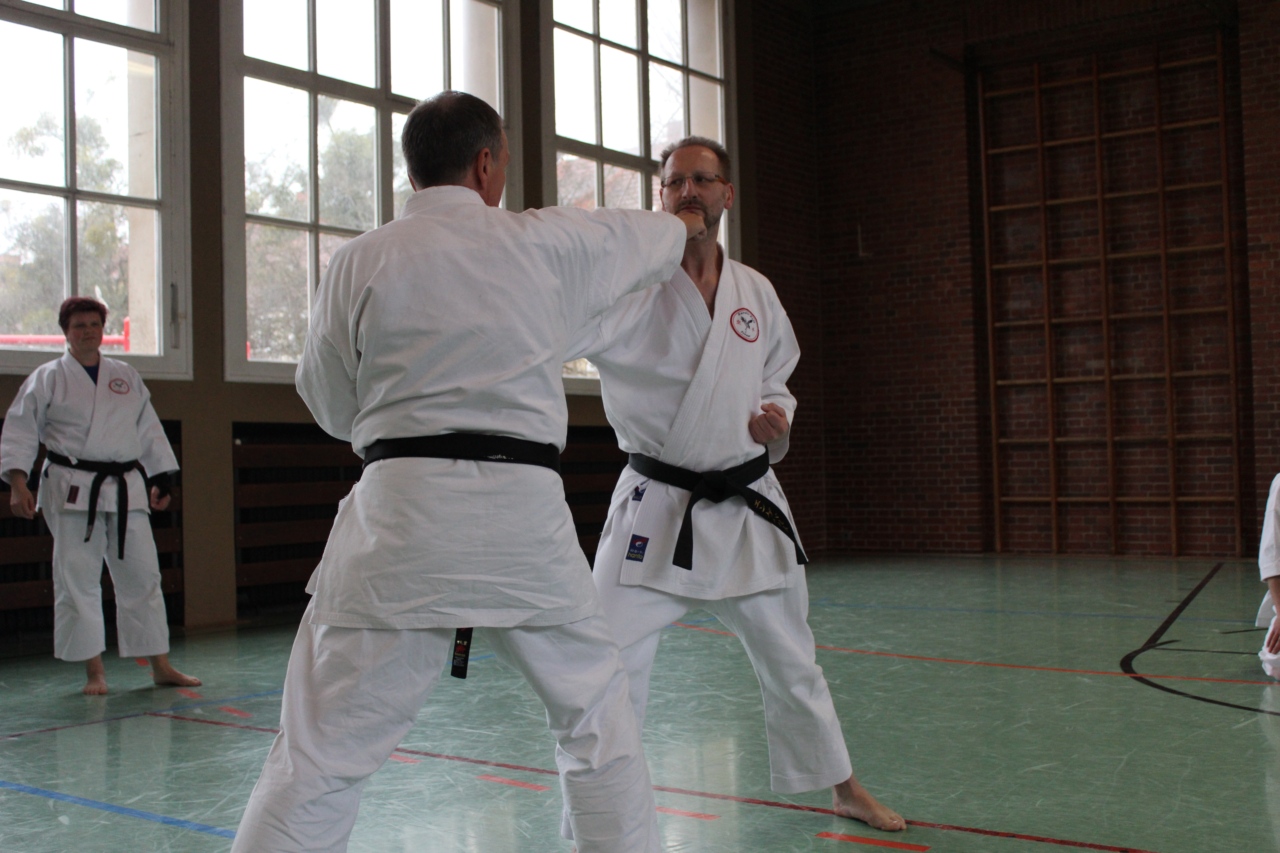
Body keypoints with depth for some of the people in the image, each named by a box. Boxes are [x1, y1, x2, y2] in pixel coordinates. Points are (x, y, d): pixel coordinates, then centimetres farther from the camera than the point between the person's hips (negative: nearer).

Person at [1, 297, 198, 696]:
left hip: (126, 490, 3)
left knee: (142, 576, 5)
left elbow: (150, 431, 16)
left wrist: (160, 480, 12)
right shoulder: (47, 378, 2)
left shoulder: (127, 377, 12)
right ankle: (94, 670, 8)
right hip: (73, 491, -3)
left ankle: (161, 666, 14)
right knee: (77, 580, -3)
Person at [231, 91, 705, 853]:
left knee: (321, 753, 3)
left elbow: (333, 406, 12)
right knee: (596, 712, 22)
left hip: (402, 516, -1)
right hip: (523, 516, 1)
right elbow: (641, 238, 26)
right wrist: (688, 226, 48)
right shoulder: (548, 244, 5)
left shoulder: (360, 262, 2)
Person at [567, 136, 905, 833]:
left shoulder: (756, 293, 5)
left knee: (789, 658, 19)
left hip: (745, 507, 4)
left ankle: (844, 789, 40)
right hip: (656, 509, -4)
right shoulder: (631, 287, -9)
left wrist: (775, 421, -4)